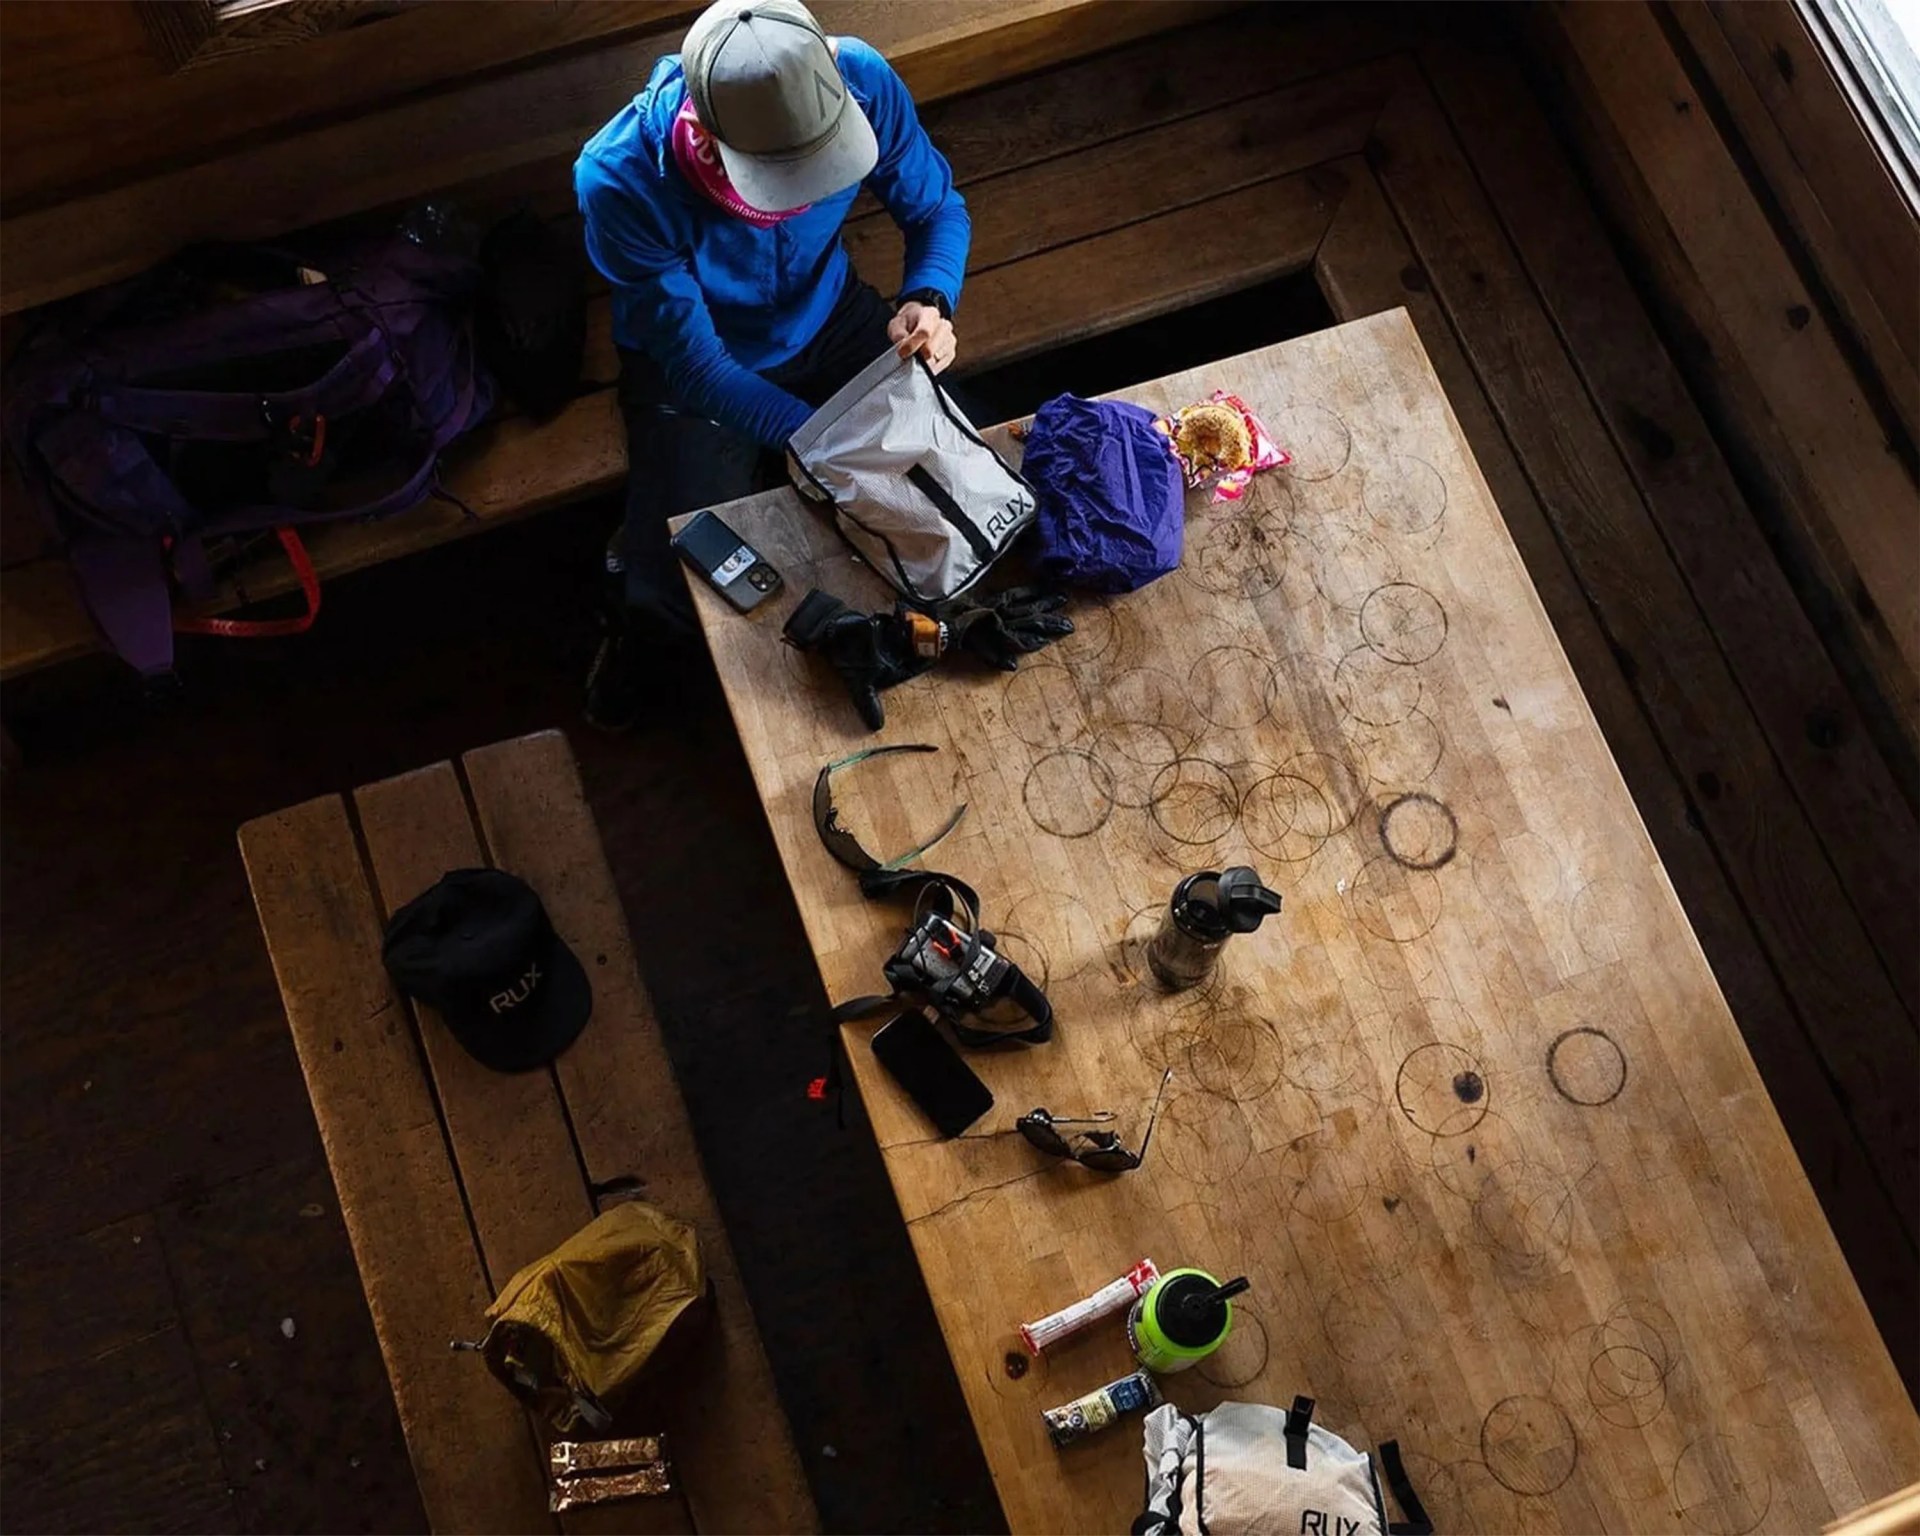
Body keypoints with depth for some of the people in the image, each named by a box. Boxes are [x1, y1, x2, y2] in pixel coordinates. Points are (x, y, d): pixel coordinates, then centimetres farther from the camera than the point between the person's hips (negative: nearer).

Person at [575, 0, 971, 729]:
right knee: (680, 596, -13)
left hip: (827, 318, 4)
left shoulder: (861, 80, -29)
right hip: (695, 364, -3)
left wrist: (929, 299, -31)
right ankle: (644, 635, 25)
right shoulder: (621, 180, -37)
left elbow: (938, 207, -9)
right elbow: (699, 367, -26)